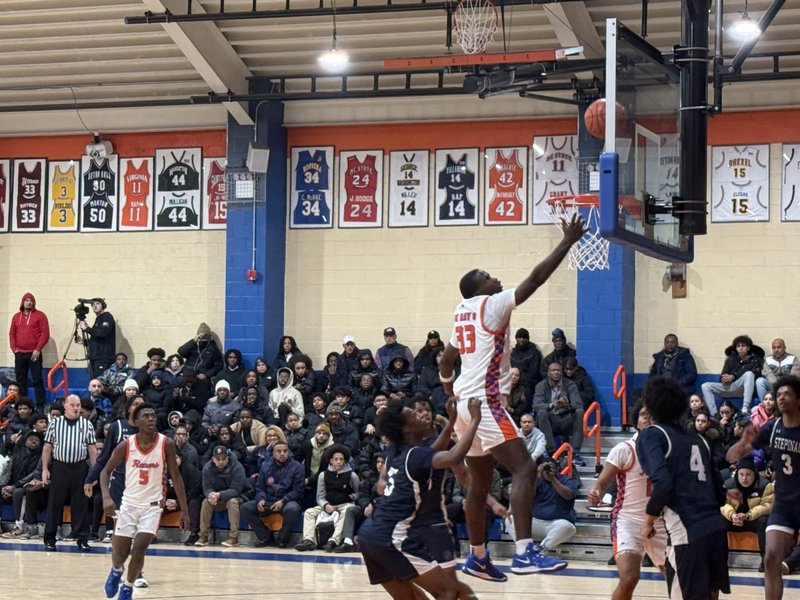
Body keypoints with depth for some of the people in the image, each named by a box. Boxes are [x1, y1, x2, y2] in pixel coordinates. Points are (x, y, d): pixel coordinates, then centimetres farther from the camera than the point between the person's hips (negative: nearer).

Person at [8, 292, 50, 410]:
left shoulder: (40, 315, 0)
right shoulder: (16, 317, 14)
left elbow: (45, 334, -5)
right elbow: (12, 334, 15)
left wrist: (38, 349, -12)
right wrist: (14, 348, 1)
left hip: (34, 354, -5)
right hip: (19, 354, 5)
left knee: (37, 380, -6)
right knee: (20, 380, 7)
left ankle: (40, 406, -6)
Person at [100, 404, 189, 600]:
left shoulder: (166, 444, -11)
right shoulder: (126, 445, -11)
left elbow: (176, 477, -3)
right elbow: (106, 471, 0)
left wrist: (184, 510, -4)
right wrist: (106, 497, -18)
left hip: (152, 505, -1)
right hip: (129, 503, 1)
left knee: (138, 550, -13)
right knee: (120, 553, 6)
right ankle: (116, 570, 43)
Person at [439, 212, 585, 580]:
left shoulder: (464, 313, 18)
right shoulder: (491, 305, -8)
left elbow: (447, 359, 29)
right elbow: (535, 278, -15)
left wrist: (449, 390, 45)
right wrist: (568, 242, -12)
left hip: (467, 403, 10)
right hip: (485, 402, -10)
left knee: (480, 484, 17)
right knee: (524, 469, -18)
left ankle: (477, 557, 26)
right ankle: (524, 553, -30)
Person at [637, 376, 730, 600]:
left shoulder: (651, 434, -1)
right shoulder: (696, 438, 19)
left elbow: (662, 484, -16)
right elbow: (720, 491, 19)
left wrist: (649, 521, -2)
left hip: (688, 533, -7)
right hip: (717, 528, 7)